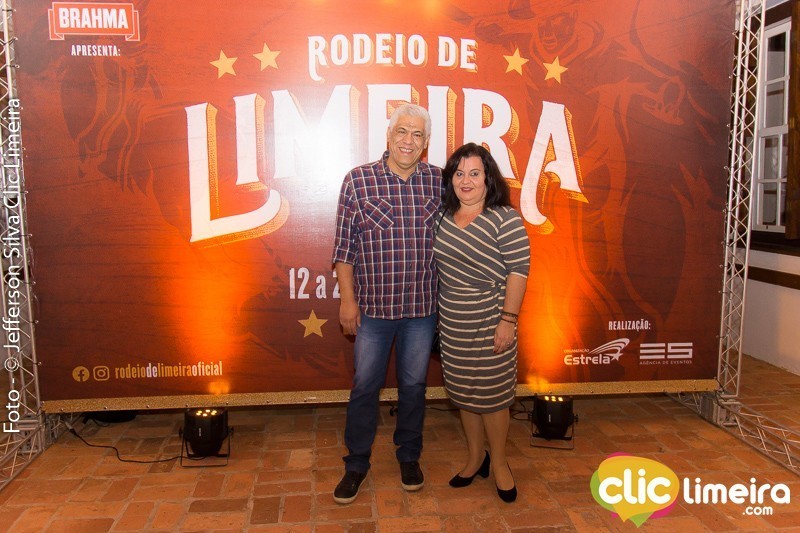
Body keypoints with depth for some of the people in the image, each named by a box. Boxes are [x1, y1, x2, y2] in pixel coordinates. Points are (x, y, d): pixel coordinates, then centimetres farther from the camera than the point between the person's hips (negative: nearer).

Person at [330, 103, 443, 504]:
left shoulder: (439, 182, 0)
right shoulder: (357, 180, -6)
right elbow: (343, 246, -3)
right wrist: (347, 299, -5)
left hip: (422, 308, 2)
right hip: (372, 307, -1)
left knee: (414, 385, 15)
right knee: (365, 386, 10)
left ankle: (409, 456, 36)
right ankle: (356, 464, 28)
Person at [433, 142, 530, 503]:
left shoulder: (505, 219, -12)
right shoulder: (445, 217, 7)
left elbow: (518, 271, -14)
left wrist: (508, 319, -17)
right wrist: (437, 315, 15)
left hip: (488, 324, -6)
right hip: (452, 325, 6)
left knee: (491, 394, 5)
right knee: (463, 392, 15)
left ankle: (499, 463, 26)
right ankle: (476, 458, 33)